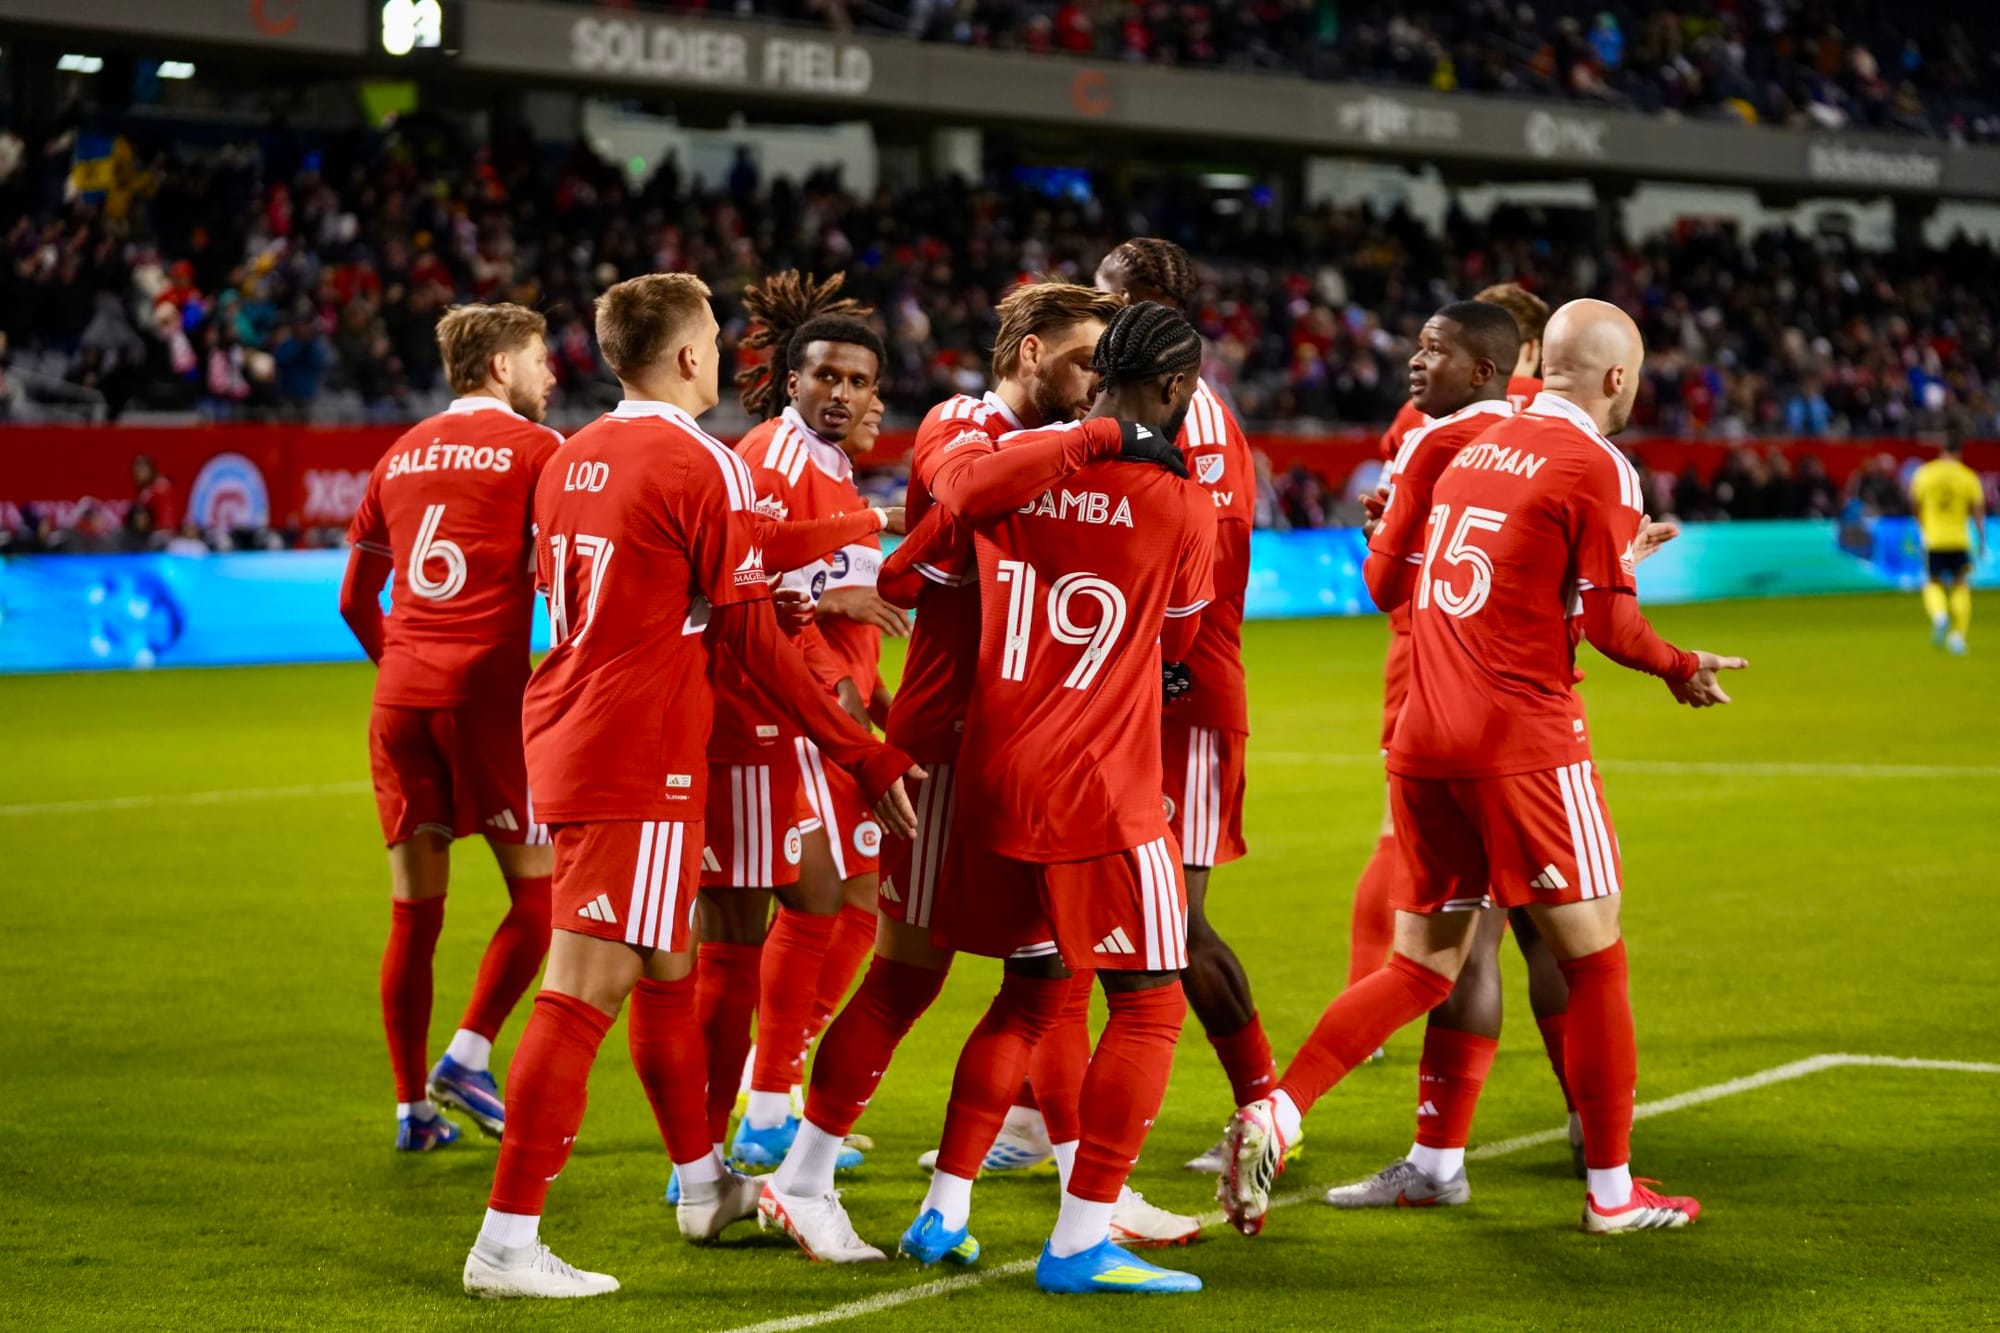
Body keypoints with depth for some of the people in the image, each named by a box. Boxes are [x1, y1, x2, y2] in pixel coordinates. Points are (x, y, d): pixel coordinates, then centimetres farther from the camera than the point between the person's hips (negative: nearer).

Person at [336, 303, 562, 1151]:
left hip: (400, 697, 6)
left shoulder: (400, 456, 17)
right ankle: (468, 1055, -6)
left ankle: (413, 1105, 11)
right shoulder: (532, 447, 0)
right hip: (486, 690, -6)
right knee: (537, 888, 6)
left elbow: (355, 599, 21)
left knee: (413, 911, 8)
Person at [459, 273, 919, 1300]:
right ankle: (507, 1243, -11)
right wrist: (865, 756, -4)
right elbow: (751, 638, -11)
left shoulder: (572, 458, 13)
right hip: (639, 761, -9)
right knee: (584, 992, -9)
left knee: (667, 968, 22)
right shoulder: (704, 466, -11)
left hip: (561, 736, 9)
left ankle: (705, 1183, 36)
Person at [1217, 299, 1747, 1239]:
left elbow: (1384, 580, 17)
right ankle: (1611, 1190, 11)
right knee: (1593, 960, 6)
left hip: (1422, 740, 7)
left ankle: (1273, 1116, -3)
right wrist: (1680, 669, 11)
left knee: (1421, 968, 13)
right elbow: (1609, 625, -7)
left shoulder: (1471, 448, 14)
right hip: (1523, 745, -7)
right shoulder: (1598, 467, -6)